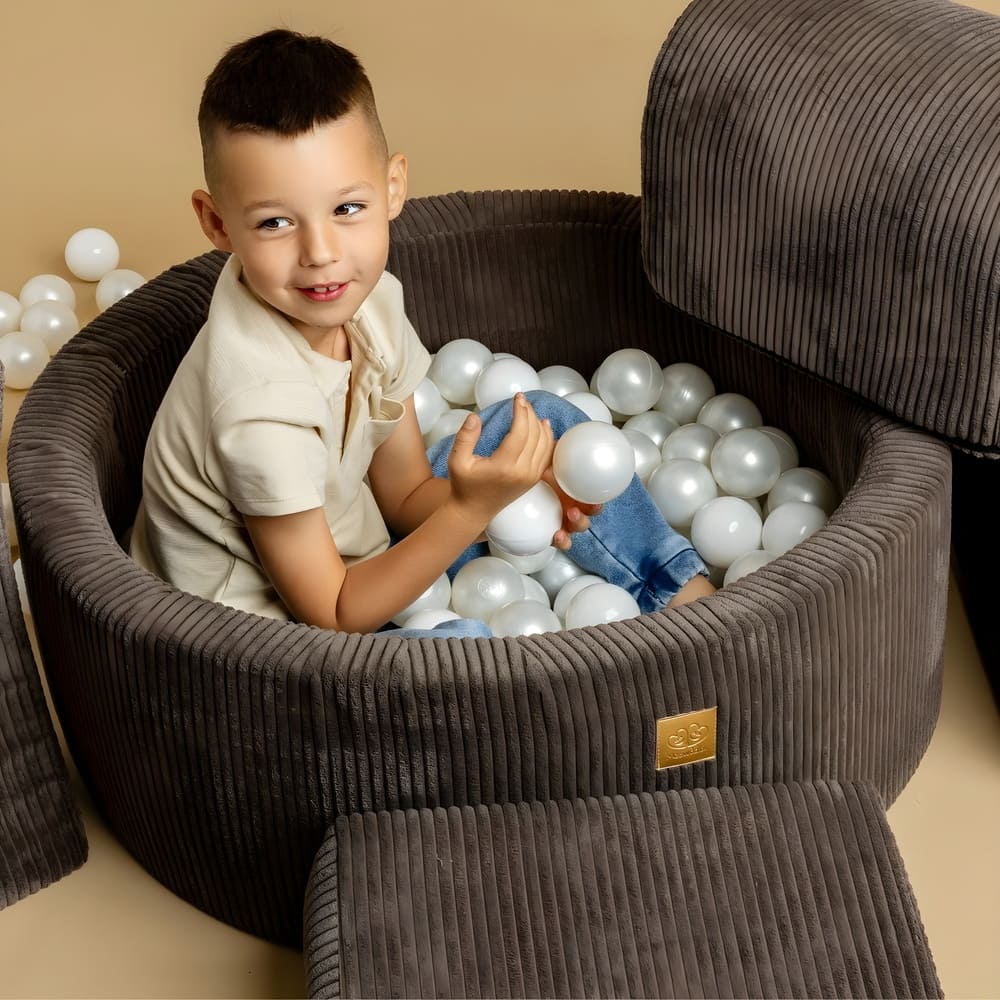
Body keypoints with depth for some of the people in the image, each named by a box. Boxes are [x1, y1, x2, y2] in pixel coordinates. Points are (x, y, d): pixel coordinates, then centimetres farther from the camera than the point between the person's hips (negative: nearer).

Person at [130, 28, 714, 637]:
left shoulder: (368, 299, -9)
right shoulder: (263, 405, -33)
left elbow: (405, 496, 0)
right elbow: (330, 616, -25)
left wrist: (515, 493, -20)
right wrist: (471, 508, -34)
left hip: (351, 564, 9)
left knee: (546, 419, 7)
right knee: (458, 644, -37)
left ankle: (681, 593, 14)